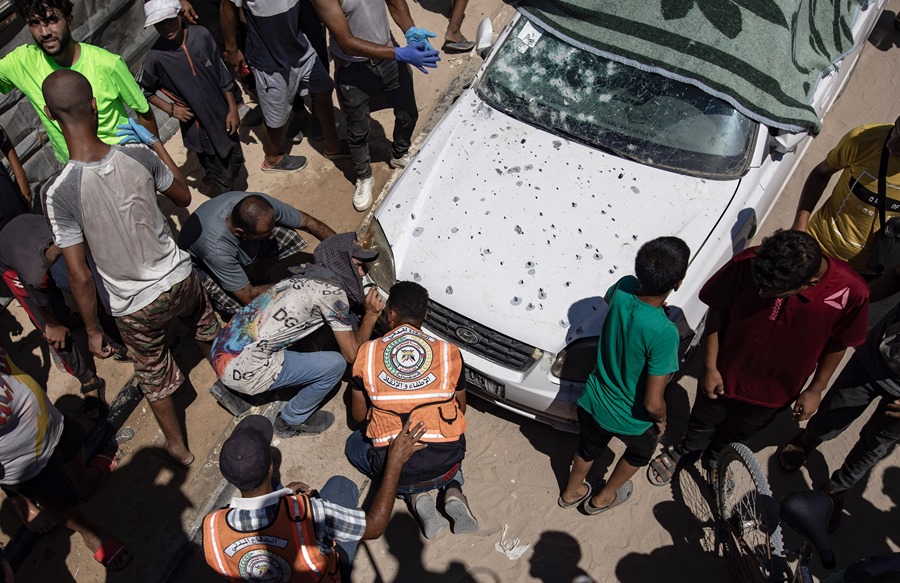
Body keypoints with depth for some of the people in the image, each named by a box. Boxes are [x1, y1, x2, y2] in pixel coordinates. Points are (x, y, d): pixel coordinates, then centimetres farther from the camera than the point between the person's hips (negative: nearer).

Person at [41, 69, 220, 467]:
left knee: (154, 375, 24)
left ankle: (177, 446, 46)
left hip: (135, 307, -2)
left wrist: (92, 330, -5)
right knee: (206, 330, 34)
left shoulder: (59, 194, -27)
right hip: (179, 278, 2)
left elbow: (80, 277, -21)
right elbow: (184, 197, 2)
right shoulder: (139, 156, -19)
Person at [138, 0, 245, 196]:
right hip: (197, 124, -4)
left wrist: (232, 109, -1)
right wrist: (170, 109, -11)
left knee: (236, 160, 22)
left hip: (221, 114, 4)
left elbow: (222, 75, -3)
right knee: (221, 176, 7)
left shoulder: (201, 35, -12)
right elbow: (142, 90, -2)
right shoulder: (156, 57, -19)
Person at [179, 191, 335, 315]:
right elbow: (248, 297, -32)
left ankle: (255, 274, 4)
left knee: (289, 236, -22)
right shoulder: (215, 249, -44)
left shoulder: (262, 205, -32)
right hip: (202, 266, -4)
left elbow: (307, 221, -16)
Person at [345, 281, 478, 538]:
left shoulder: (367, 352, 1)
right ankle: (453, 490, 6)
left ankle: (416, 495, 6)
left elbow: (358, 415, 12)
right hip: (446, 466, 2)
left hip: (395, 470, -2)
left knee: (354, 443, 31)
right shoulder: (449, 352, 2)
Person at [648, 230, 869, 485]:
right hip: (724, 375, -1)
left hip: (776, 389, 1)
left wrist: (816, 389, -2)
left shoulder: (851, 292, -31)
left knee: (739, 433, 30)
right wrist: (709, 366, -12)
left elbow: (837, 344, -11)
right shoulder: (747, 264, -34)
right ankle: (685, 451, 60)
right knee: (703, 423, 27)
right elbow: (718, 311, -16)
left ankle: (715, 458, 62)